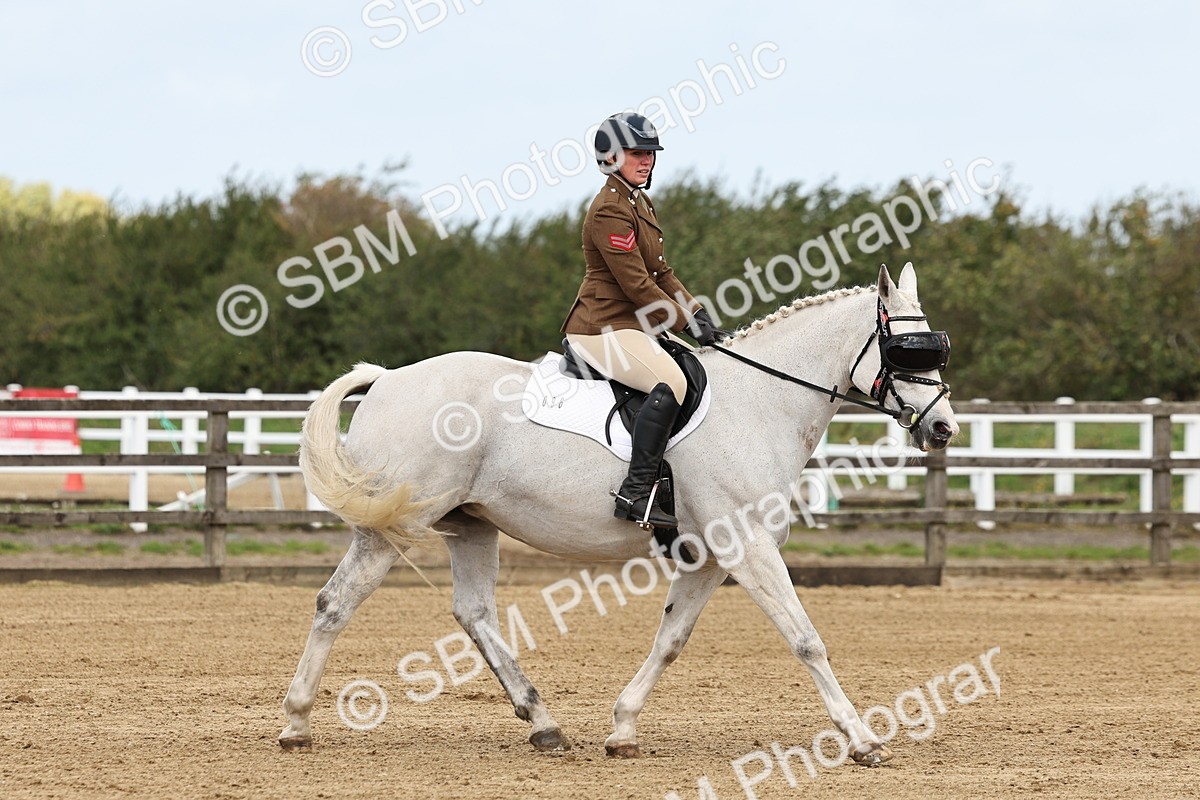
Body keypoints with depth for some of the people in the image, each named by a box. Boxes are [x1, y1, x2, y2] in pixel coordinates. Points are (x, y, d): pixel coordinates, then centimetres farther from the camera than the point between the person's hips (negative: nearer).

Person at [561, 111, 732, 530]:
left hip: (630, 325, 11)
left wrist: (701, 317, 8)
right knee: (670, 382, -31)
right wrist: (689, 325, -13)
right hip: (603, 328, -11)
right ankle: (636, 493, -36)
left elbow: (661, 273, 20)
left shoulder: (640, 203, 17)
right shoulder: (610, 211, -16)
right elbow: (637, 285, -19)